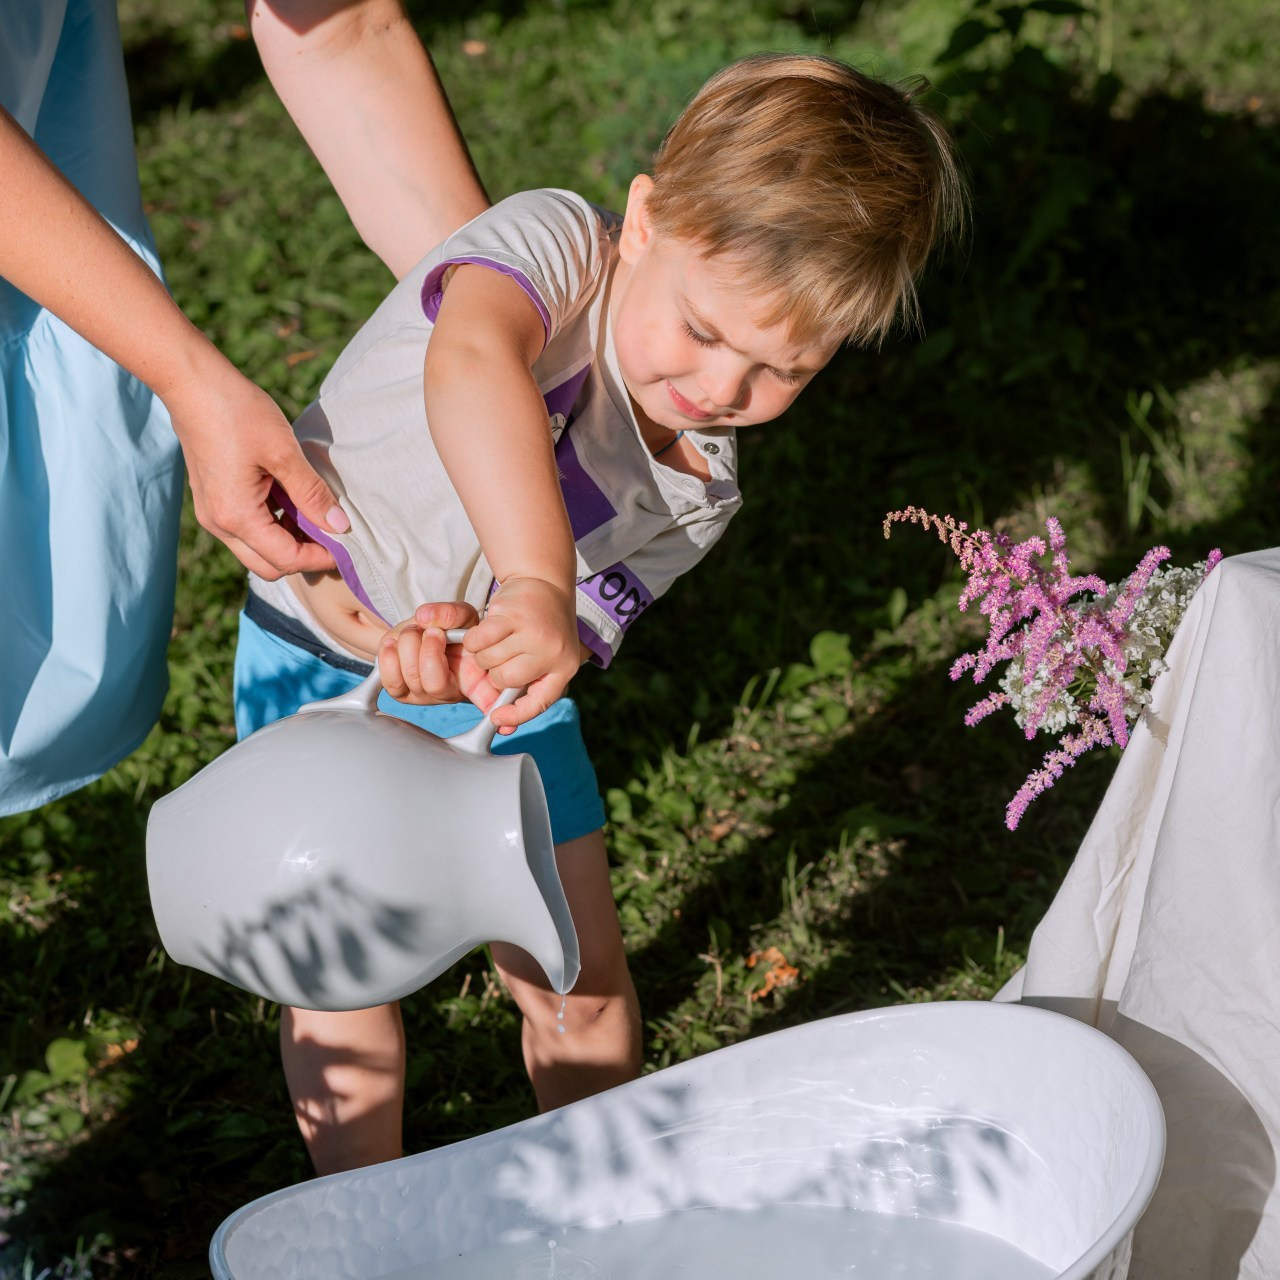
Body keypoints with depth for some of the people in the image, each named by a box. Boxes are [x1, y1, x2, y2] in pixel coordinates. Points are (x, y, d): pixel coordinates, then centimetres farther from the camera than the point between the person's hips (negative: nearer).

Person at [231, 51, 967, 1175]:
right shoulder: (555, 241, -28)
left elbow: (575, 639, -20)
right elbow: (469, 366, -52)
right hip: (323, 656, -4)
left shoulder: (702, 489, -13)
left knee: (582, 984, 9)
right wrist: (534, 586, -63)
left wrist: (470, 655, -43)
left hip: (473, 686, 4)